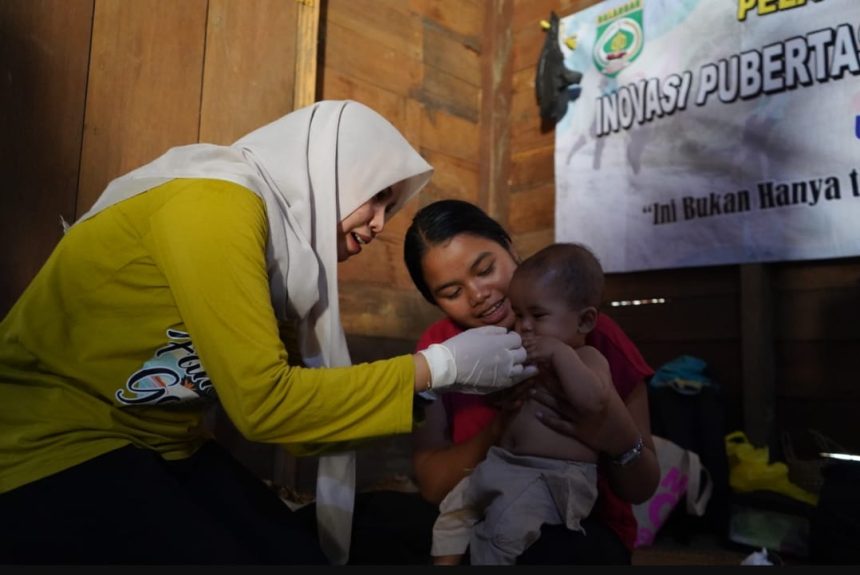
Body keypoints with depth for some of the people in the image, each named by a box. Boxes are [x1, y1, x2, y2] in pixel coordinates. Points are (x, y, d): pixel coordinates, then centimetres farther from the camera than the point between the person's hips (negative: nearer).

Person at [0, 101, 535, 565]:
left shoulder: (287, 232, 4)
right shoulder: (216, 200, -22)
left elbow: (290, 390, 3)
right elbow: (264, 401, -26)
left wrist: (431, 388, -2)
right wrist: (440, 364, -19)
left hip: (164, 446, 8)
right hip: (54, 448, -8)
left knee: (308, 553, -4)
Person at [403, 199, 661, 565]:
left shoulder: (595, 337, -13)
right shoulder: (439, 347, -5)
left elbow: (641, 490, -7)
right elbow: (432, 485, -11)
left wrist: (622, 441, -29)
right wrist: (496, 431, -27)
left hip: (582, 528, -2)